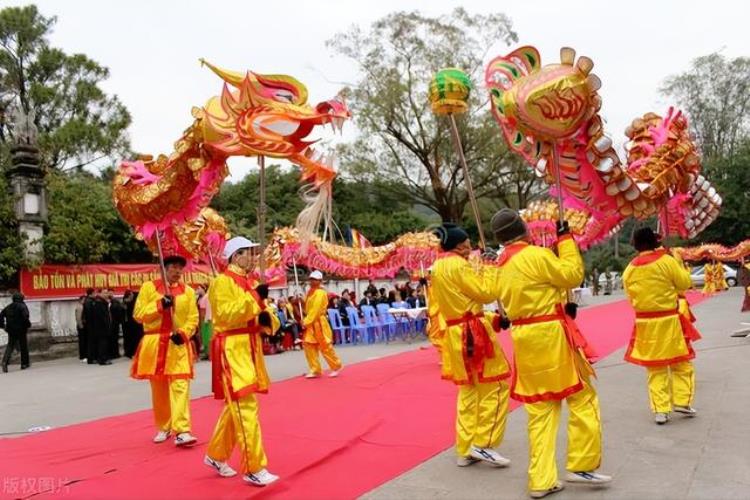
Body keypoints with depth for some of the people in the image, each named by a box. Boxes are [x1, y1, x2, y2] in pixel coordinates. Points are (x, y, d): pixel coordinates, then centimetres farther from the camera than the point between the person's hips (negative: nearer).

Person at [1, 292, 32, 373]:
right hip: (21, 330, -5)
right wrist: (28, 325, -10)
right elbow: (25, 317, -21)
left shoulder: (8, 307, 10)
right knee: (23, 347, 7)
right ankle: (25, 363, 12)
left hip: (11, 330, 5)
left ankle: (5, 361, -13)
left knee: (10, 346, 9)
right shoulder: (23, 306, -9)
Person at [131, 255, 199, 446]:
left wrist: (183, 333, -15)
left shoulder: (188, 291, 6)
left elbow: (193, 318, 3)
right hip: (155, 344, 0)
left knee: (180, 386, -11)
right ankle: (163, 428, 27)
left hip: (179, 344, 0)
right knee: (159, 389, 11)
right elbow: (138, 315, -3)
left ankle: (181, 431, -13)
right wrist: (159, 305, -16)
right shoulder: (149, 287, 3)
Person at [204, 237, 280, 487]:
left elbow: (265, 319, 16)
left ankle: (216, 456, 34)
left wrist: (266, 318, -6)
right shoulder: (222, 282, -10)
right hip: (232, 351, -9)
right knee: (246, 409, -10)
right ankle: (253, 469, -3)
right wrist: (254, 297, -25)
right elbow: (226, 315, -22)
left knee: (236, 407, 18)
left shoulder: (251, 283, 16)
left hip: (249, 349, 9)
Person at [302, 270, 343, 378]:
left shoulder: (320, 293, -14)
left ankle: (336, 367, 15)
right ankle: (315, 370, 11)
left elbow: (315, 310, -20)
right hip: (311, 323, 9)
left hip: (319, 323, -9)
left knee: (325, 347, -1)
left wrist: (306, 322, -20)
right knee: (309, 346, 4)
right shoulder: (311, 292, 15)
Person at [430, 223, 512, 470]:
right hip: (473, 333, -9)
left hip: (455, 334, 9)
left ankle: (465, 450, 17)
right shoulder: (458, 265, -14)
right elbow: (486, 293, -12)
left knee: (468, 390, 14)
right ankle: (483, 444, 2)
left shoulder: (436, 268, 13)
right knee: (495, 386, 0)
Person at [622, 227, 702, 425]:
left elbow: (631, 298, 7)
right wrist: (677, 261, 10)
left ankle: (660, 410, 8)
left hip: (644, 323, 3)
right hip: (668, 321, -3)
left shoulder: (629, 269, 1)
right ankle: (682, 401, 13)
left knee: (655, 368, 10)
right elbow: (685, 283, 0)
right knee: (681, 363, 15)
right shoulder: (666, 260, -9)